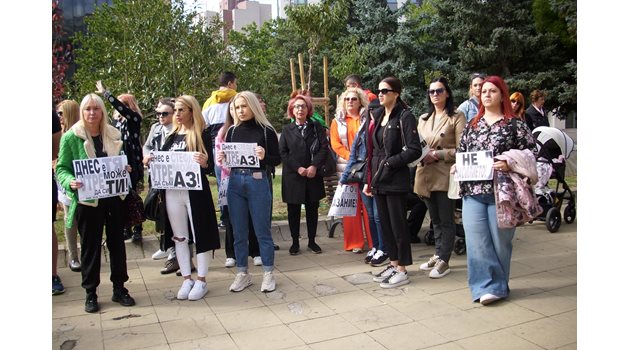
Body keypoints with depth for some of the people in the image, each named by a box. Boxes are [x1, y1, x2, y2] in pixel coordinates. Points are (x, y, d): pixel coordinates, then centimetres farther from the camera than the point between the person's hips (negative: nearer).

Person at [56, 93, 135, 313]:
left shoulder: (113, 135, 5)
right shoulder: (71, 137, -6)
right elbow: (61, 168, -5)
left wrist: (126, 169, -5)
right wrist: (70, 181, -25)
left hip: (114, 197, 3)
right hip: (87, 200, -3)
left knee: (117, 242, 10)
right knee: (90, 246, 7)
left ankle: (119, 288, 24)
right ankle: (90, 293, 21)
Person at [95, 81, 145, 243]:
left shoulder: (134, 118, -7)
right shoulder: (117, 121, 11)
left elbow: (121, 108, -25)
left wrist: (105, 93, -20)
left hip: (132, 165, -6)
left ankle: (137, 230, 10)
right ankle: (126, 229, 19)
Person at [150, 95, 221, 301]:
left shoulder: (201, 135, -3)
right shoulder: (171, 136, 12)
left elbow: (208, 167, -7)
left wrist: (204, 163, -29)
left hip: (195, 191, -5)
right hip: (172, 191, 6)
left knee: (200, 234, 2)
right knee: (179, 237, 10)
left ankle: (201, 281, 13)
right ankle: (187, 279, 22)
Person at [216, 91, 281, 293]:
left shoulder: (266, 130, -3)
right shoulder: (232, 130, 8)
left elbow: (277, 160, -2)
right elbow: (226, 158, 14)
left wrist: (264, 156, -21)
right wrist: (221, 159, -7)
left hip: (258, 182, -4)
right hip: (235, 182, 4)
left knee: (262, 230, 4)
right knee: (239, 231, 10)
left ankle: (268, 274, 17)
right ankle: (242, 274, 22)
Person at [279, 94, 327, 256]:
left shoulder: (316, 127, 8)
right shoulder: (287, 129, 8)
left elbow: (324, 148, -1)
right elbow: (282, 152, -1)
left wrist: (314, 166, -15)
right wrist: (298, 168, -12)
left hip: (313, 176, 1)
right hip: (292, 176, 0)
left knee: (312, 209, 8)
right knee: (293, 210, 5)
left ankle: (312, 241, 20)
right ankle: (295, 242, 16)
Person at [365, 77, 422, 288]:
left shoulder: (404, 116, -8)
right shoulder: (378, 116, 13)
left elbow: (415, 150, -15)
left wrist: (390, 162, -14)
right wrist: (369, 180, 12)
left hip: (395, 180, -7)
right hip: (378, 180, 7)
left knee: (398, 225, 1)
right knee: (385, 224, 13)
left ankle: (402, 271, 12)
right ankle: (393, 263, 26)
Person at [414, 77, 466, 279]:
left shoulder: (457, 117, -3)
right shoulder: (423, 119, 16)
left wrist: (438, 154, -17)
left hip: (445, 175, -6)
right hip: (426, 174, 6)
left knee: (446, 220, 1)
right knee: (435, 220, 15)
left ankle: (444, 261, 8)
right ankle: (438, 255, 26)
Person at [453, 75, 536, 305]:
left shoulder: (514, 124, 2)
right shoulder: (472, 125, 14)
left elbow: (531, 152, -1)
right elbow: (461, 153, 20)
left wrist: (509, 164, -16)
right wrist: (456, 166, 1)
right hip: (473, 191, 4)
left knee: (499, 240, 6)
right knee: (476, 241, -3)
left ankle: (498, 285, 22)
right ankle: (489, 286, 6)